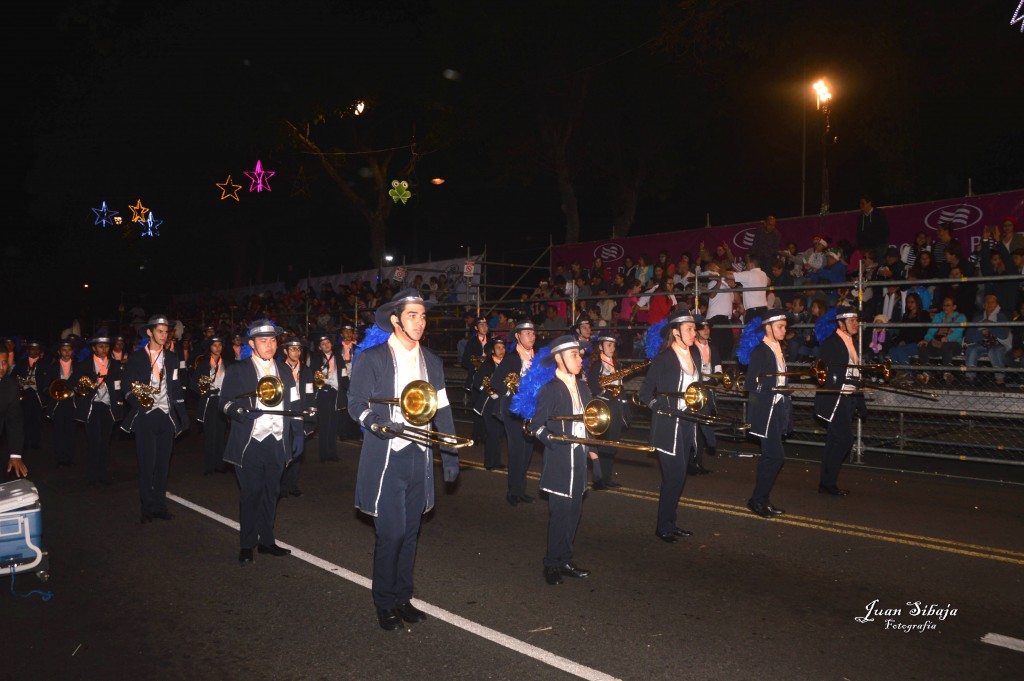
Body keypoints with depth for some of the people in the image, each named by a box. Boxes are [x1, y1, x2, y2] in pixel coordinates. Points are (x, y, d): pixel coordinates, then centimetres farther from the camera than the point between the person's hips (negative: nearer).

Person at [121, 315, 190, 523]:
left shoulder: (172, 358, 11)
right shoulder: (135, 357, 3)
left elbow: (176, 388, 10)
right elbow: (128, 387, 0)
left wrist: (182, 416, 5)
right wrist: (137, 402, -20)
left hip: (166, 416, 2)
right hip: (144, 416, -2)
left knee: (163, 464, 7)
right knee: (147, 463, -1)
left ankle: (160, 506, 16)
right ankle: (147, 508, 10)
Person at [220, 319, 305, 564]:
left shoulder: (284, 370, 14)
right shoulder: (238, 370, 3)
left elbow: (295, 405, 15)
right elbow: (226, 402, -1)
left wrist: (298, 434, 7)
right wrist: (241, 413, -21)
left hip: (278, 443, 4)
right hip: (250, 443, -3)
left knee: (271, 493, 10)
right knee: (251, 493, 0)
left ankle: (266, 540, 22)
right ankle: (247, 545, 12)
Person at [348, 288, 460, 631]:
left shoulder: (431, 362, 10)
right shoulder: (372, 358, -4)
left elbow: (442, 410, 12)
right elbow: (357, 402, -6)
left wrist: (450, 455, 8)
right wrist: (376, 423, -26)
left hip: (419, 458, 5)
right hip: (386, 458, -4)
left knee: (410, 532, 11)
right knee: (391, 532, -5)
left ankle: (402, 597, 27)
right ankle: (384, 603, 15)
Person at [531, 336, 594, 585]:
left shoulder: (582, 387, 11)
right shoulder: (550, 389, -10)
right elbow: (537, 426, -10)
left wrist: (590, 448, 9)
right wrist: (554, 441, -23)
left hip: (579, 458, 7)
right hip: (560, 460, -6)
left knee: (574, 512, 12)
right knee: (560, 513, -1)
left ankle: (565, 561, 25)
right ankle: (552, 564, 13)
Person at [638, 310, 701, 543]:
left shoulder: (694, 355, 7)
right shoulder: (663, 359, -12)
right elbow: (645, 393, -8)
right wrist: (661, 408, -18)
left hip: (688, 423, 7)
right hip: (668, 425, -7)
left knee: (678, 475, 13)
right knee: (675, 475, -6)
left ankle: (670, 523, 24)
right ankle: (663, 527, 7)